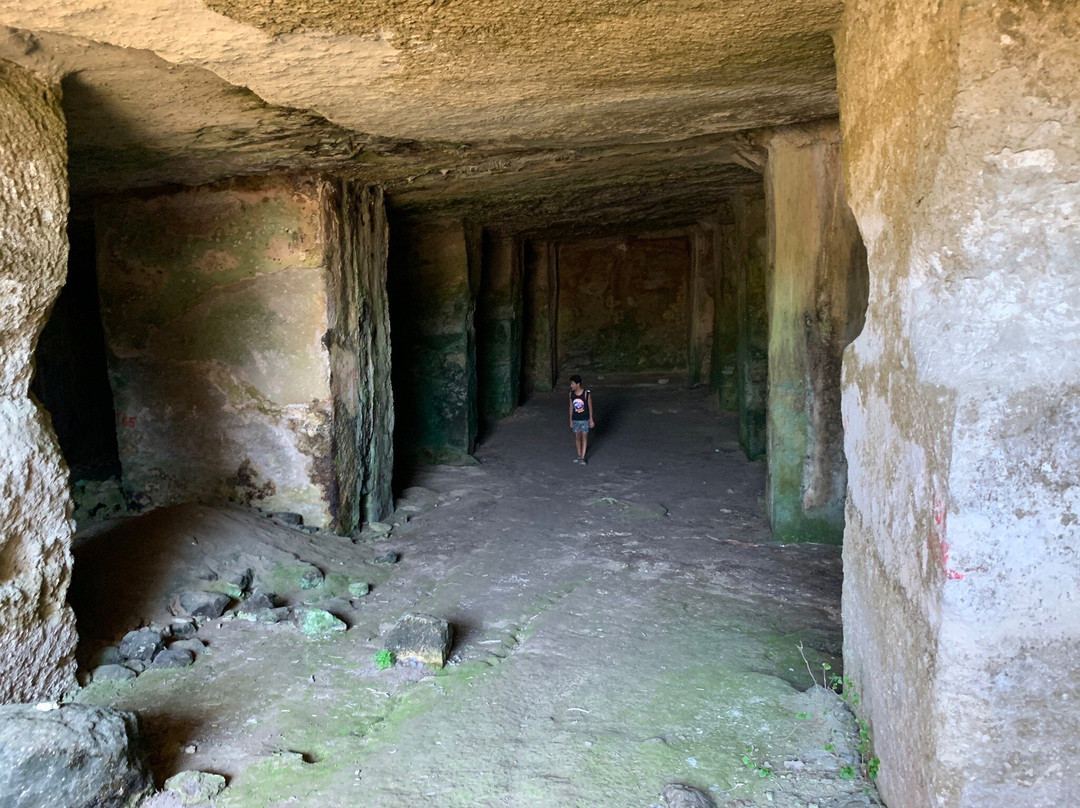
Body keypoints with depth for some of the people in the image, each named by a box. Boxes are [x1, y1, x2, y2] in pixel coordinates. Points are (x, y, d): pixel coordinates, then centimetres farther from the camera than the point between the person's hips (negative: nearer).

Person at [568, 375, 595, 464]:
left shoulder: (586, 393, -17)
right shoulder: (571, 394, -7)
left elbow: (590, 407, -9)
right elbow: (571, 407, 3)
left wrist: (592, 420, -6)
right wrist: (570, 420, 4)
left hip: (585, 420, -3)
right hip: (575, 420, 3)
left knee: (584, 437, 6)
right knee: (577, 437, 13)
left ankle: (583, 458, 12)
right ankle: (579, 455, 30)